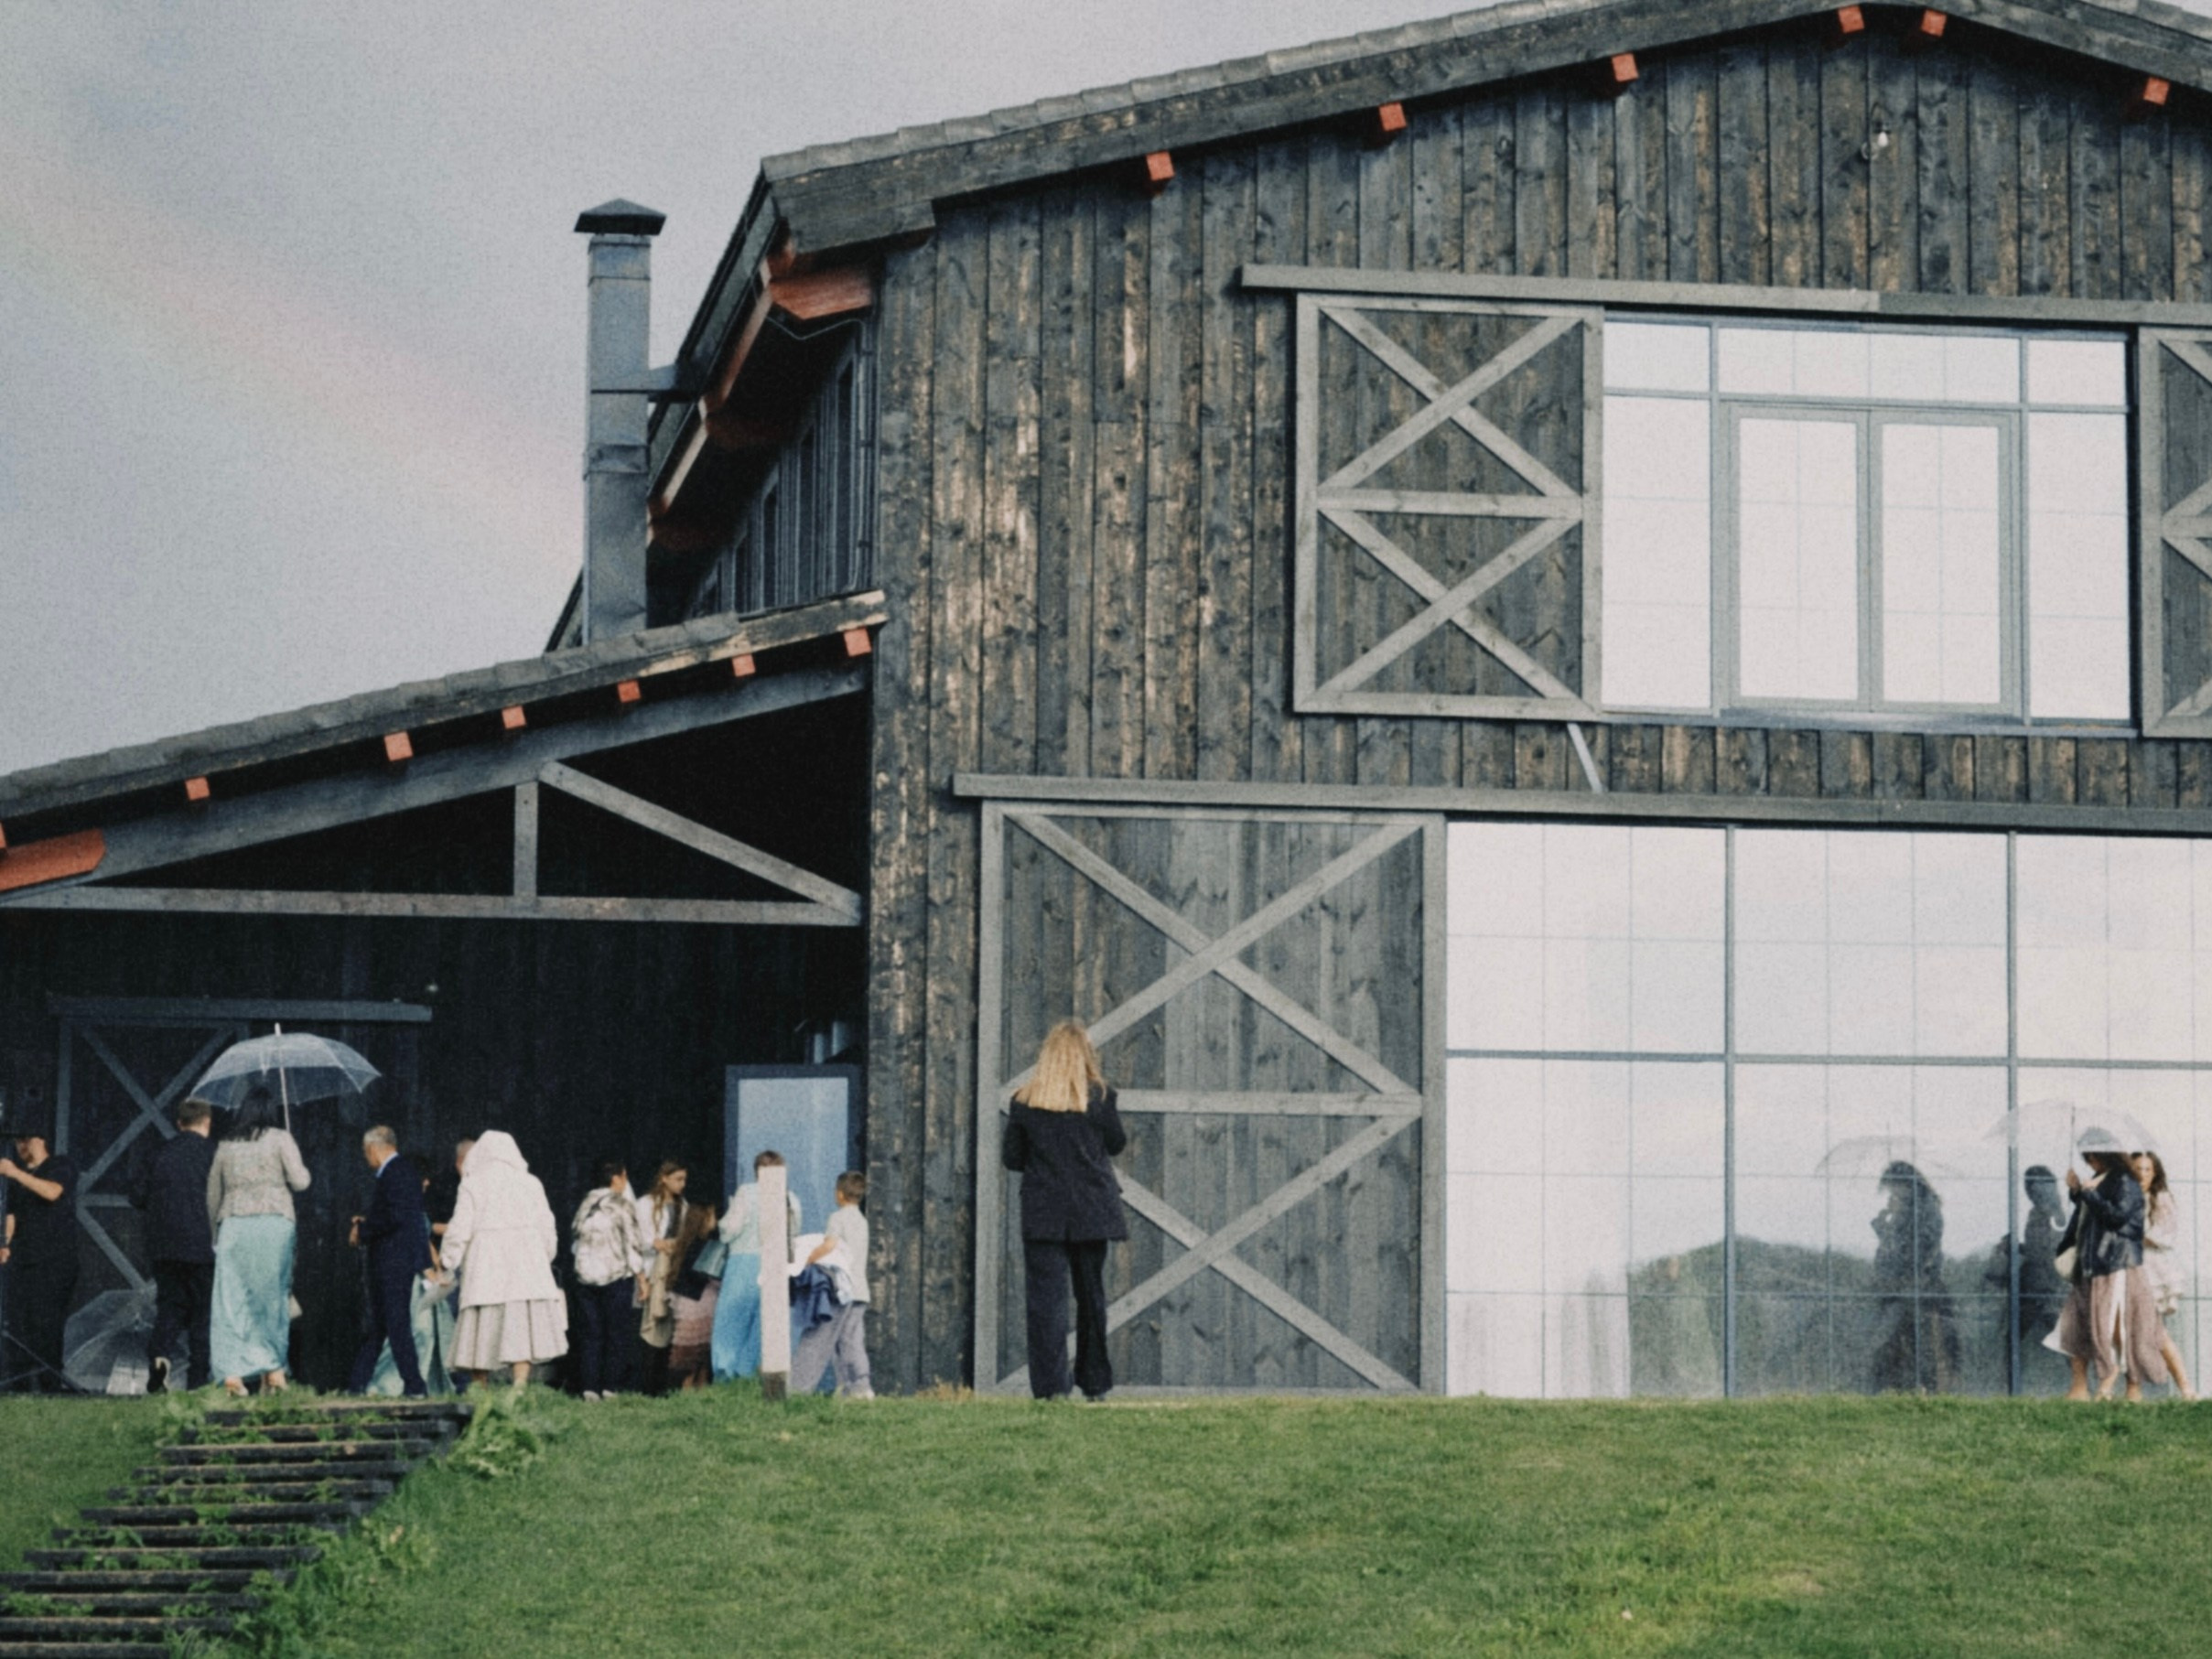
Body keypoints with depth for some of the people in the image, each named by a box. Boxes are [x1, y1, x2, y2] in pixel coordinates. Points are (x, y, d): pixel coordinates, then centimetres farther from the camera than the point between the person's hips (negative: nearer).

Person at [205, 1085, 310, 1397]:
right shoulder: (280, 1138, 3)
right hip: (274, 1220, -2)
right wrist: (301, 1168, 19)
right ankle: (273, 1367, 7)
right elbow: (299, 1181, -4)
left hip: (233, 1224, 2)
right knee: (273, 1295, 7)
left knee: (231, 1298, 0)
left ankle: (232, 1371, -10)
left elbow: (212, 1193, 17)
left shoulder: (225, 1145, 13)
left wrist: (215, 1234, 27)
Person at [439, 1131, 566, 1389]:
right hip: (526, 1261, 1)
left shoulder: (472, 1185, 2)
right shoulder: (530, 1184, 8)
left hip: (486, 1266, -1)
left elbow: (459, 1230, -1)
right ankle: (520, 1383, -17)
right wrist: (546, 1258, 26)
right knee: (522, 1326, -2)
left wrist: (447, 1262, 10)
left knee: (483, 1329, 4)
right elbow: (547, 1229, 11)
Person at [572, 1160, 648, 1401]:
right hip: (616, 1277, -5)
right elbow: (632, 1243, -9)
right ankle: (610, 1387, -1)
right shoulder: (623, 1205, -6)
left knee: (592, 1335, 7)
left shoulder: (586, 1204, 11)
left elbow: (574, 1235, 14)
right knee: (617, 1334, 3)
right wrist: (641, 1277, -4)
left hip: (586, 1278, 5)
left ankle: (590, 1388, 2)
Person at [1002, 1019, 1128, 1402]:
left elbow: (1011, 1158, 3)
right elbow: (1117, 1144, 9)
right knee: (1091, 1295, 13)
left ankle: (1049, 1385, -12)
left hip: (1043, 1213, -1)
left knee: (1047, 1297, -3)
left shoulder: (1025, 1102, -2)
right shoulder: (1099, 1097, -4)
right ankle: (1094, 1382, 18)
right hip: (1092, 1211, 1)